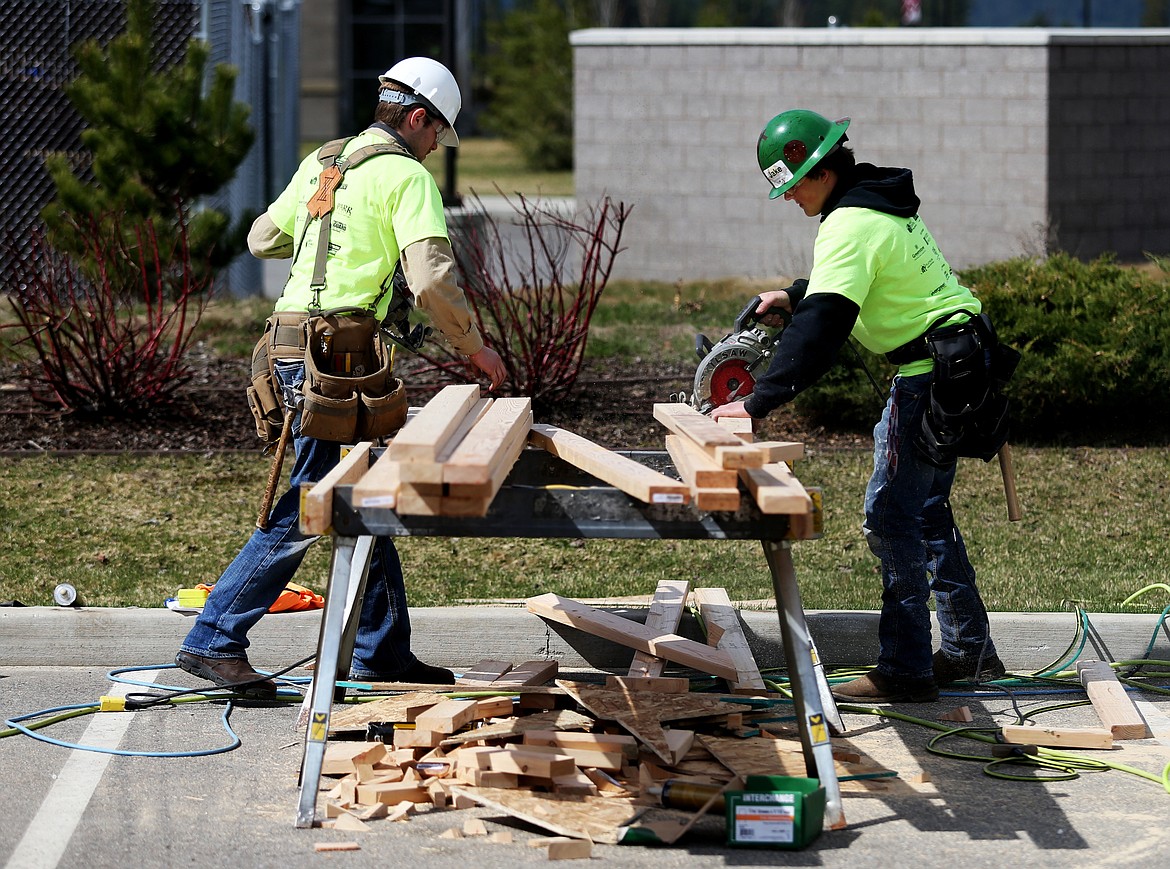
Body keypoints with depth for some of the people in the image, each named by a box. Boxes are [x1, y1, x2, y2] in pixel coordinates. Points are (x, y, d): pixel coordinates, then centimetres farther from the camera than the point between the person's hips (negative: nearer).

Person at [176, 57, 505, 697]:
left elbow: (262, 238, 26)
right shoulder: (407, 176, -7)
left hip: (294, 345, 9)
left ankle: (383, 651, 21)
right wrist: (474, 347, -3)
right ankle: (214, 640, -6)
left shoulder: (322, 162, 16)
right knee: (304, 511, -6)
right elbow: (431, 281, -16)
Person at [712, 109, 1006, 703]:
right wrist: (794, 296, 15)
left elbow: (822, 327, -29)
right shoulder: (877, 201, 12)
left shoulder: (851, 225, -20)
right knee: (925, 509, 18)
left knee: (891, 516, -7)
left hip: (932, 375, -10)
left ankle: (904, 671, -6)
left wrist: (757, 403, -31)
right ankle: (969, 651, 25)